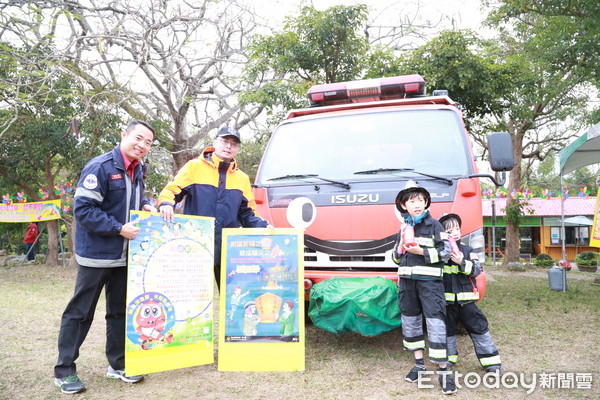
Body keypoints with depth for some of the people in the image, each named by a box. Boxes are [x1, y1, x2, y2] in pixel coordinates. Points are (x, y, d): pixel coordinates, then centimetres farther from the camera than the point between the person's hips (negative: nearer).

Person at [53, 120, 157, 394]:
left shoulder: (137, 170, 10)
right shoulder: (100, 167, -15)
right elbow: (83, 209, -20)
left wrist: (145, 206, 1)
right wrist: (119, 229, -21)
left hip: (125, 256, 8)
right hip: (96, 254, -7)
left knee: (120, 310, 14)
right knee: (80, 312, 4)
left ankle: (117, 364, 26)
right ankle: (64, 370, 17)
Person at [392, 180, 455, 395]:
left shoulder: (434, 225, -1)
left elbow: (445, 253, -6)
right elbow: (396, 258, 18)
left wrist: (422, 252, -17)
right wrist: (401, 248, -3)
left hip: (429, 280, -5)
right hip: (407, 281, 5)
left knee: (435, 322, -9)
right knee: (411, 321, 11)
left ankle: (443, 370, -1)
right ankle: (419, 364, 25)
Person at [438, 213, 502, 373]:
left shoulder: (467, 250, 3)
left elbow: (477, 269, -4)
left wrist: (462, 262, -21)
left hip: (466, 299, 0)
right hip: (446, 299, 0)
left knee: (478, 327, 2)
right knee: (447, 329, 12)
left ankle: (491, 362, 11)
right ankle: (449, 358, 30)